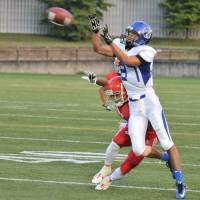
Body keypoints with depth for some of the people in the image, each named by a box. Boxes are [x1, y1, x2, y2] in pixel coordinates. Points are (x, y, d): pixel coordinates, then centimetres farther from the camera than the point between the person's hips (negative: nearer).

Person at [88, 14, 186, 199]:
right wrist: (95, 30, -3)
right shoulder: (122, 46, 7)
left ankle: (180, 182, 5)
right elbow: (98, 48, 10)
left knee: (167, 143, -4)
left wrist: (110, 41, -29)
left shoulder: (146, 51, -12)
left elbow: (127, 61, -26)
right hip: (134, 107, 6)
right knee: (139, 150, -3)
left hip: (150, 102, -5)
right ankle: (166, 158, 25)